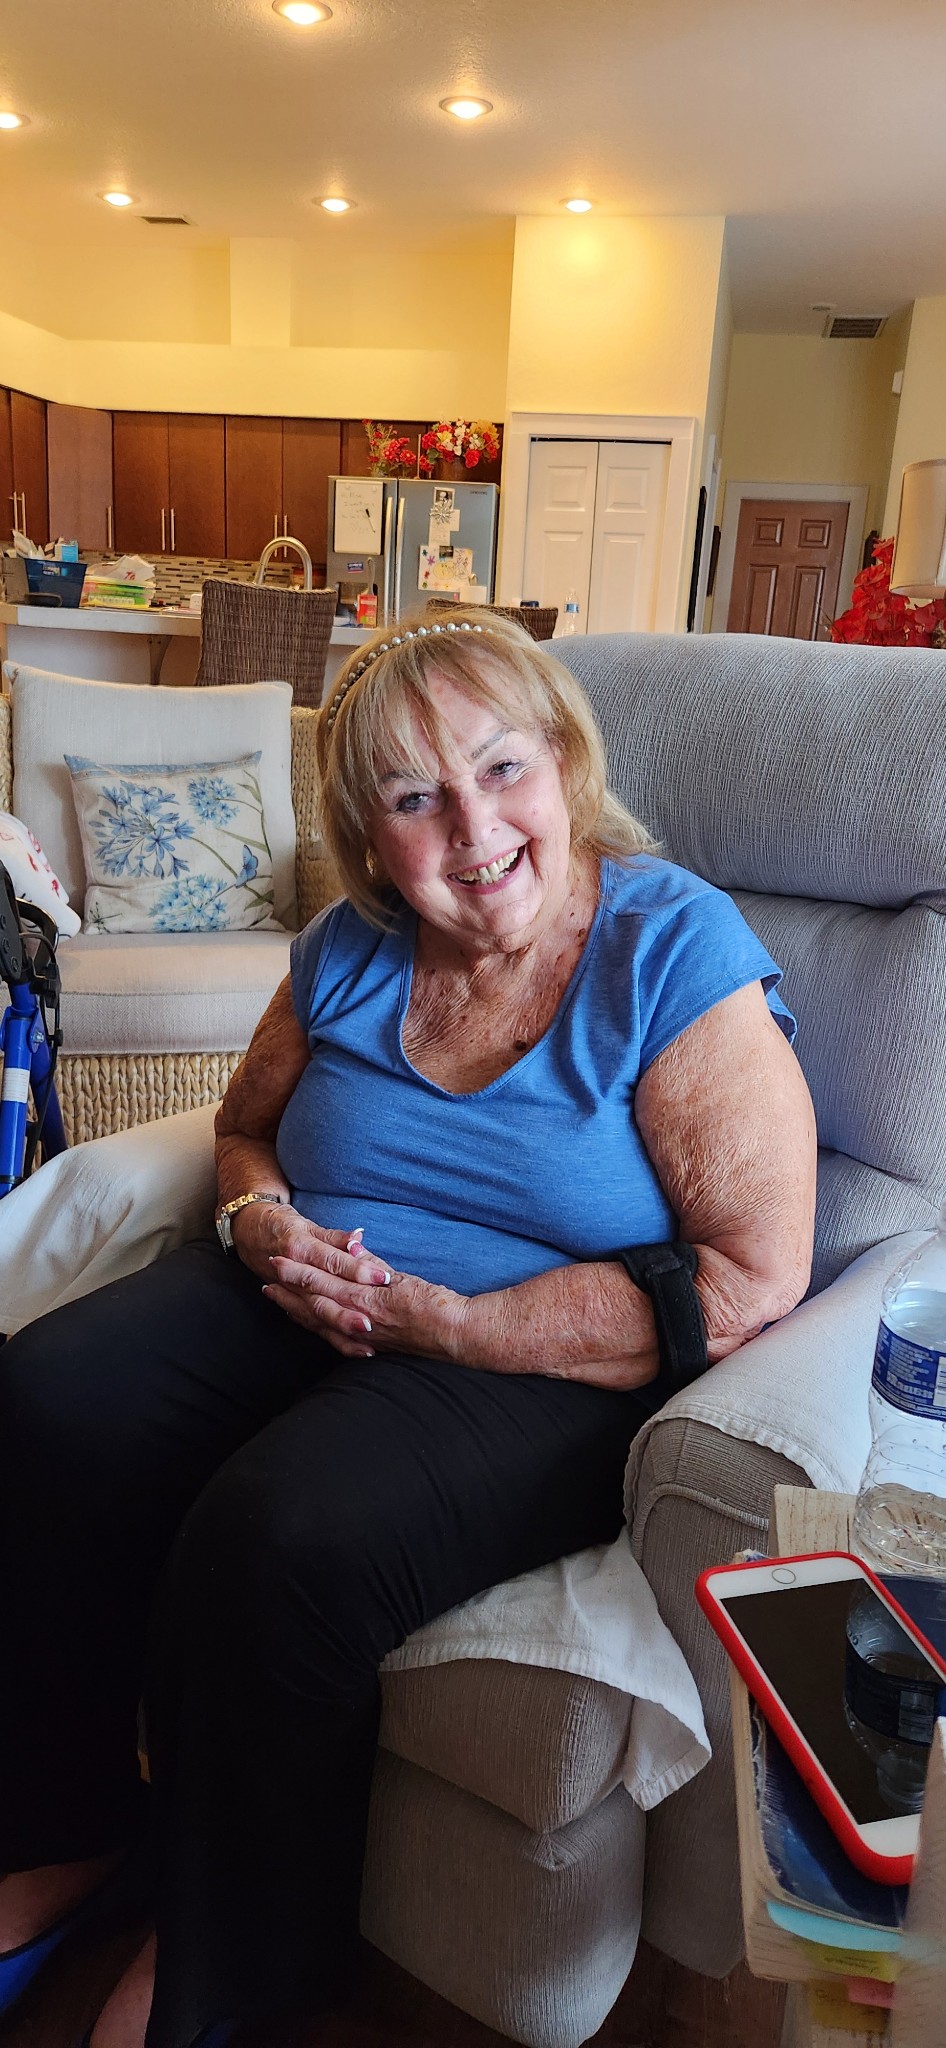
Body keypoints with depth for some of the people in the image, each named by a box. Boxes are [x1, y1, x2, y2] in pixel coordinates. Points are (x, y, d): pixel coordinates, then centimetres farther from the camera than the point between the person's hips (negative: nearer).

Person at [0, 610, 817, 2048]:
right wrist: (265, 1221, -5)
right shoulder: (350, 951, 4)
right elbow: (248, 1126, 20)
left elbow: (748, 1282, -17)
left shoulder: (677, 954, -13)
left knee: (282, 1535, -30)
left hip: (559, 1370, -5)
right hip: (310, 1306, 6)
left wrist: (436, 1317, -19)